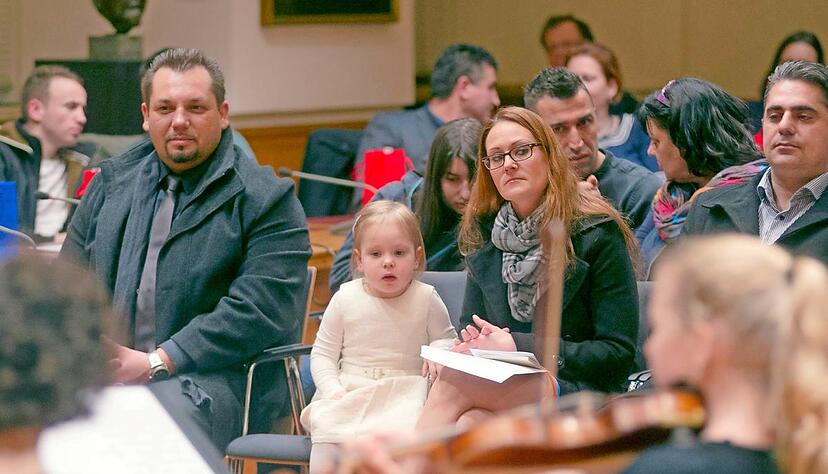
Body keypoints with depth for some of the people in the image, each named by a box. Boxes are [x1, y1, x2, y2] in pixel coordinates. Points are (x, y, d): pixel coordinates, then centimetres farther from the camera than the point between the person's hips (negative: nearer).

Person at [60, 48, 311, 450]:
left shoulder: (265, 201, 2)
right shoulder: (112, 183, 21)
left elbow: (257, 311, -10)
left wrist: (156, 363, -16)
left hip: (211, 376, -4)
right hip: (107, 369, 4)